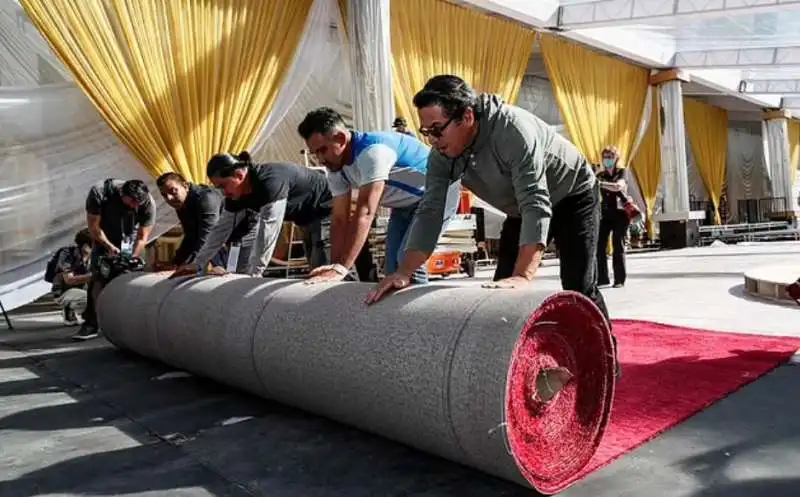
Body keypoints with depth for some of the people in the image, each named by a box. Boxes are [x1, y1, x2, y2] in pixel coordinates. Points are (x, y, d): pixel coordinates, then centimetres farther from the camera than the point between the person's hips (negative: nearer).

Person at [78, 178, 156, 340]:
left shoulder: (148, 203, -29)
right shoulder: (99, 192, -30)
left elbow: (142, 238, -20)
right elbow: (93, 226, -17)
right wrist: (110, 247, -23)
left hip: (129, 240, 0)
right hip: (104, 239, 0)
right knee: (97, 278, -9)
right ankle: (91, 323, -5)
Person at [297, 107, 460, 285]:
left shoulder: (373, 151, -35)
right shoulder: (336, 168, -8)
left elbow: (365, 213, -41)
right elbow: (339, 219, -7)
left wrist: (340, 268, -44)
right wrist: (334, 267, -14)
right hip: (405, 204, 8)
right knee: (393, 266, 4)